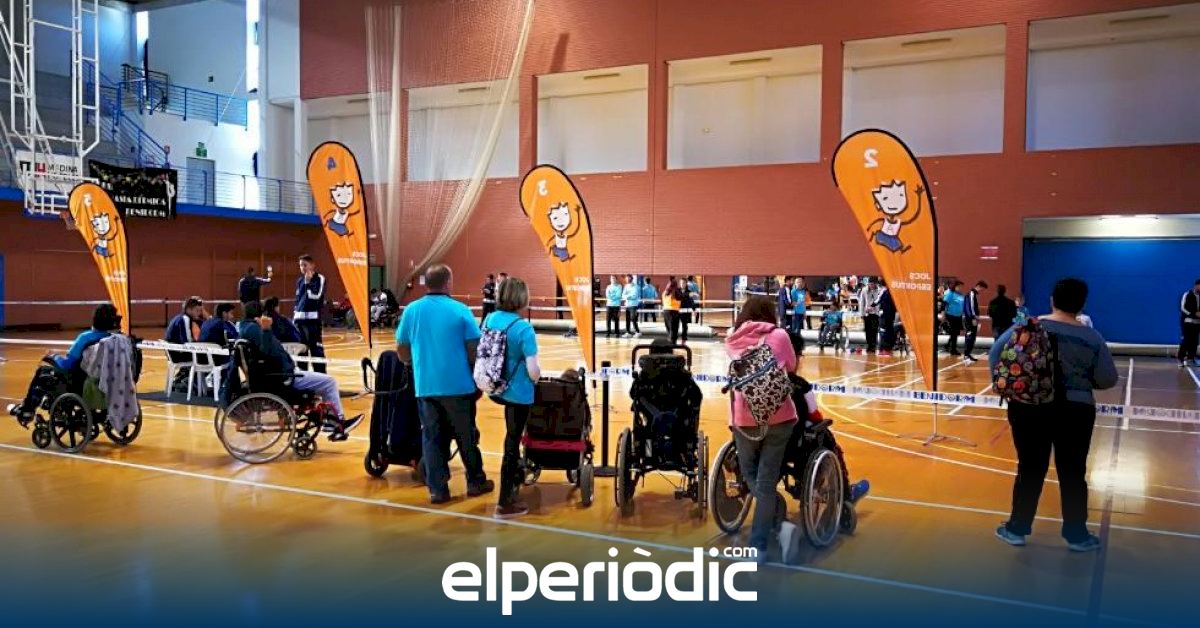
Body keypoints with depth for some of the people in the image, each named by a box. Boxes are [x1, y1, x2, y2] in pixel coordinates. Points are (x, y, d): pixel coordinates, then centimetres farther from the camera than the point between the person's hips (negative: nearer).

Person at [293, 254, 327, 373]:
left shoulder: (319, 278, -2)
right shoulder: (300, 280, 17)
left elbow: (317, 296, -15)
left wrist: (308, 282, -13)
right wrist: (295, 314, 17)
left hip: (313, 318, -6)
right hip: (300, 318, 6)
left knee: (316, 348, -8)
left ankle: (320, 374, -7)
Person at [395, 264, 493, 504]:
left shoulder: (411, 310, 2)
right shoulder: (460, 310, -6)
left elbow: (401, 350, 8)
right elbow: (474, 350, -7)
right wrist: (478, 379, 6)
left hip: (426, 385, 2)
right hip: (458, 384, -2)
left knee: (431, 437, 9)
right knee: (467, 435, 12)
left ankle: (437, 489, 10)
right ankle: (476, 482, 23)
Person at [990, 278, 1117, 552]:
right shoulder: (1092, 337, -6)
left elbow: (995, 354, -2)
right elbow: (1108, 380, -3)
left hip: (1027, 408, 1)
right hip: (1074, 412, -1)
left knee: (1030, 469, 11)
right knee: (1072, 473, 11)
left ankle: (1017, 529, 19)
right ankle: (1076, 534, 22)